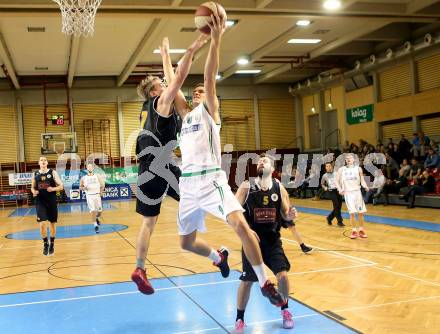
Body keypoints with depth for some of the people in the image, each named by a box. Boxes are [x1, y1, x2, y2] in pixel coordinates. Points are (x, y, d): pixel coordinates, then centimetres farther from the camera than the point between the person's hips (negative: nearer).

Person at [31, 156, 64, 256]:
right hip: (40, 202, 1)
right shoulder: (35, 174, 5)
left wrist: (53, 189, -22)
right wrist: (34, 191, -7)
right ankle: (45, 244, 9)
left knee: (52, 224, 9)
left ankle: (52, 244, 28)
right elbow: (32, 187, 16)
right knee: (42, 224, -12)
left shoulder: (53, 172, -2)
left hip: (52, 202, -1)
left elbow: (61, 186, -3)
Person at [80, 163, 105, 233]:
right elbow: (80, 187, 10)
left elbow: (103, 185, 9)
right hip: (89, 196, -1)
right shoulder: (84, 178, 3)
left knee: (99, 211, 5)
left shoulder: (97, 176, 3)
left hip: (97, 195, 1)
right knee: (93, 210, -13)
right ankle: (96, 226, -6)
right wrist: (83, 188, -11)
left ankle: (97, 218, 40)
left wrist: (101, 192, -4)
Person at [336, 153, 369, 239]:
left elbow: (362, 181, 5)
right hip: (347, 192, -1)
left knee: (360, 212, 2)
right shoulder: (342, 169, 3)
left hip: (357, 191, 1)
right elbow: (337, 181, 5)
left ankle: (361, 230, 17)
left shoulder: (358, 168, 4)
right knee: (352, 212, -5)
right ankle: (354, 231, 7)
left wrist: (365, 186, -16)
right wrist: (340, 189, -12)